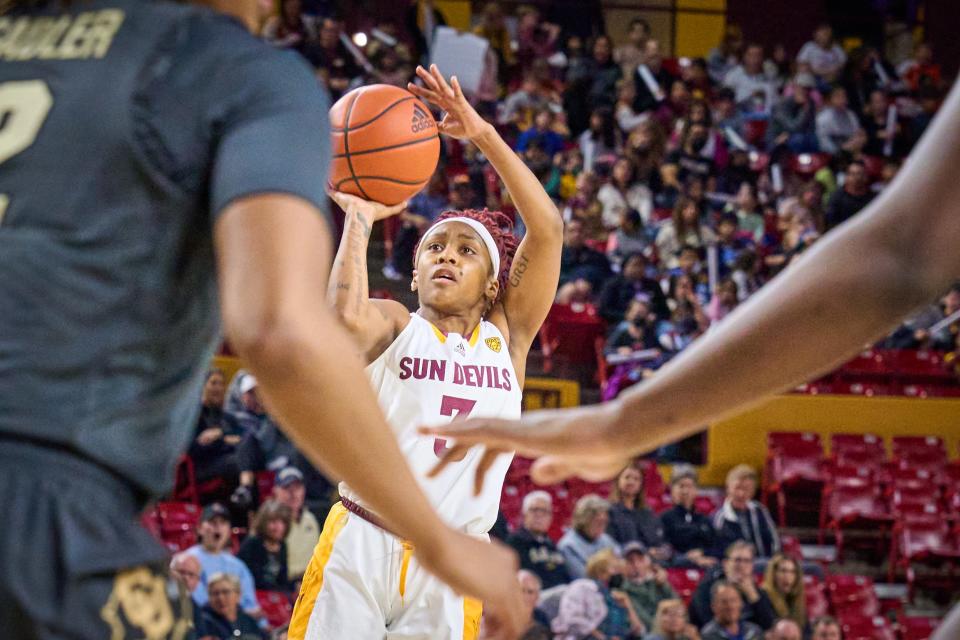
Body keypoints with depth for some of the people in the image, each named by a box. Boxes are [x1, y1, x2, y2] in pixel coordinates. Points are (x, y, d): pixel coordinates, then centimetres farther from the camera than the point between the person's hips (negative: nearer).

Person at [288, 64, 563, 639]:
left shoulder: (508, 337, 12)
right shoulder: (396, 326, 6)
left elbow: (547, 229, 1)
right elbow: (347, 318, -20)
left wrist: (484, 135, -4)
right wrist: (359, 218, -9)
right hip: (361, 546, -2)